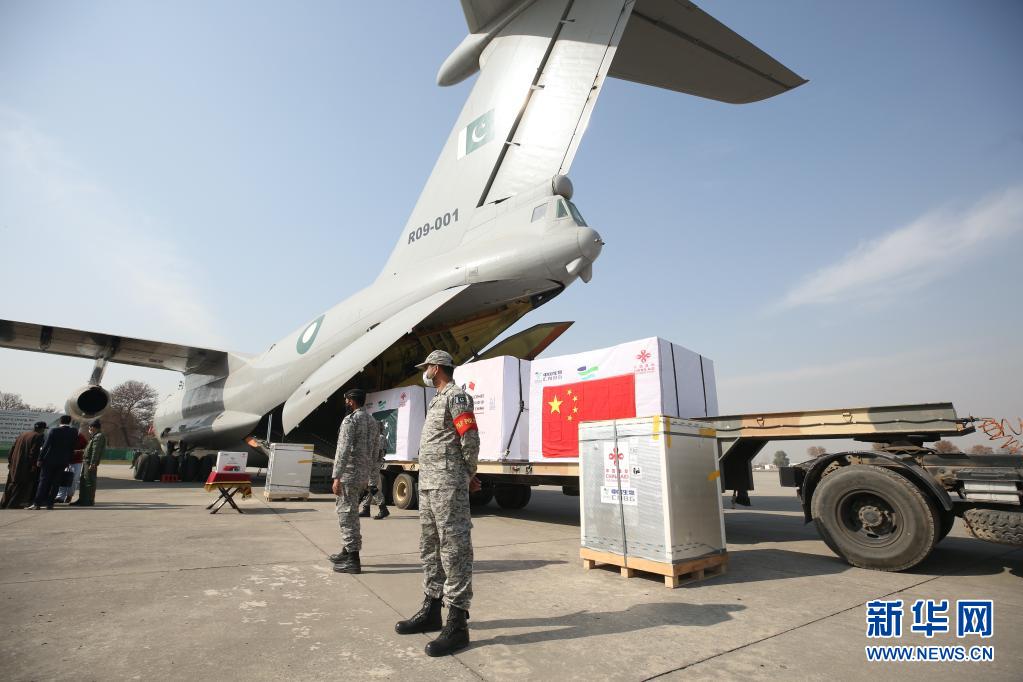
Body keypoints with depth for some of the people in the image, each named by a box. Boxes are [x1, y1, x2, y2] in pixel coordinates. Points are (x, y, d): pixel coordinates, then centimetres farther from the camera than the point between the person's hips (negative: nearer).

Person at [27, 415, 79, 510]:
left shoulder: (54, 431, -8)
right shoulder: (74, 432, 0)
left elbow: (46, 446, -7)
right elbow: (73, 447, 3)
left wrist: (40, 459, 0)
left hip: (50, 459, -2)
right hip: (63, 461, 2)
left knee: (44, 481, 4)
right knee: (55, 482, 8)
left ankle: (37, 503, 2)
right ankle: (49, 503, 8)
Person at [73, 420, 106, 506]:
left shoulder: (99, 436, -14)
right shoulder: (95, 436, 20)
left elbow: (96, 451, -21)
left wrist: (92, 464, -24)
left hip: (90, 463, -10)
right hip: (86, 462, 10)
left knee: (89, 482, -6)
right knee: (83, 481, 16)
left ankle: (89, 501, -1)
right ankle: (82, 500, 23)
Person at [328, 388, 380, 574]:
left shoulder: (350, 420, -13)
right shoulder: (373, 421, 13)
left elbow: (343, 450, -20)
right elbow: (374, 453, 15)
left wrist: (337, 477, -20)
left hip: (348, 475, -8)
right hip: (363, 475, 8)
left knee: (347, 515, -2)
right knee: (350, 513, 20)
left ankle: (353, 560, 0)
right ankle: (347, 551, 30)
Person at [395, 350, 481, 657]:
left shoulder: (456, 396, -11)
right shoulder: (438, 400, 19)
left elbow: (470, 440, -16)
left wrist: (468, 475, -2)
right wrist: (468, 475, 16)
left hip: (448, 485, -10)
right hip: (428, 484, 10)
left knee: (454, 549, -5)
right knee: (429, 548, 16)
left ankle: (457, 624, 2)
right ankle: (431, 611, 29)